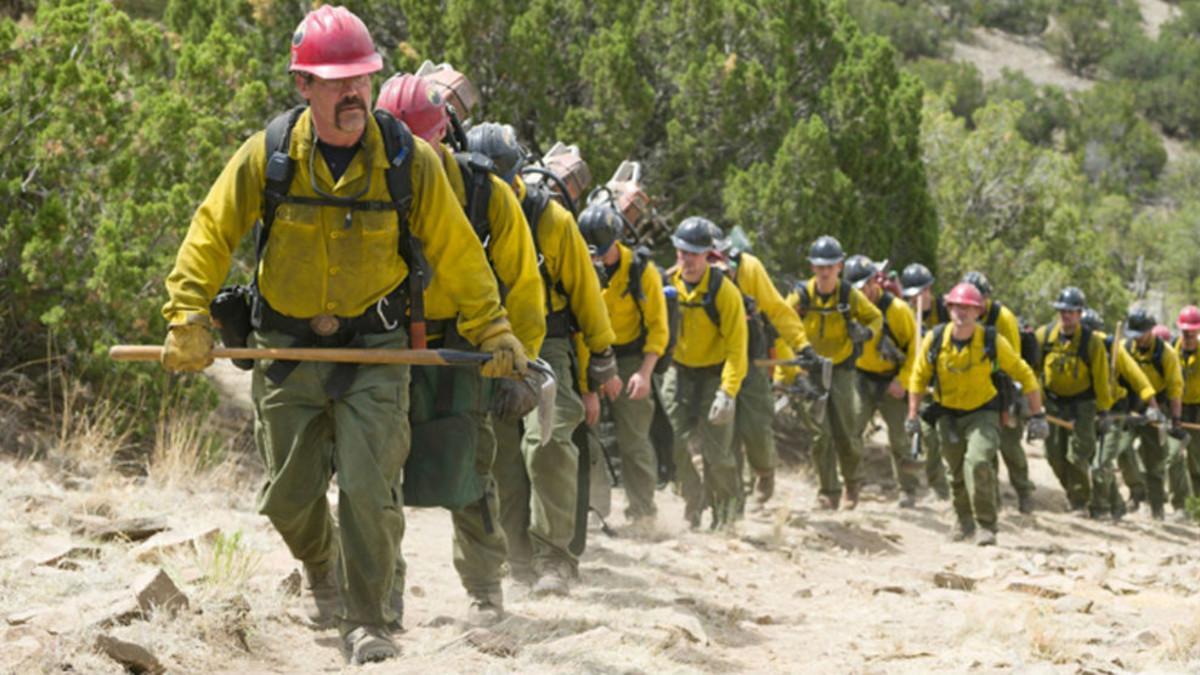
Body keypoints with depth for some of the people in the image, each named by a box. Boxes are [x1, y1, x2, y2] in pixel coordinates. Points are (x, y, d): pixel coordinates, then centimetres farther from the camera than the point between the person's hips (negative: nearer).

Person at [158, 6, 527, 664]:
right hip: (288, 349, 1)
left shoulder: (408, 159, -9)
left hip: (373, 346, -1)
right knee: (291, 496, 10)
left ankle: (368, 624, 1)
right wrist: (187, 318, -12)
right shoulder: (266, 157, -9)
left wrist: (492, 331, -3)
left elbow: (457, 252, -2)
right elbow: (211, 234, -3)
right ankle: (322, 568, 43)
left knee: (368, 487, -14)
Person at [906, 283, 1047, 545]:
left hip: (983, 412, -3)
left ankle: (986, 525, -13)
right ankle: (965, 521, 39)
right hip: (948, 413, 3)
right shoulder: (935, 340, -12)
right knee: (957, 472, 14)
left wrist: (1037, 415, -9)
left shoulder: (992, 341, -17)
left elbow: (1024, 375, -7)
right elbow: (919, 377, 3)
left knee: (978, 462, -24)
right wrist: (913, 415, 0)